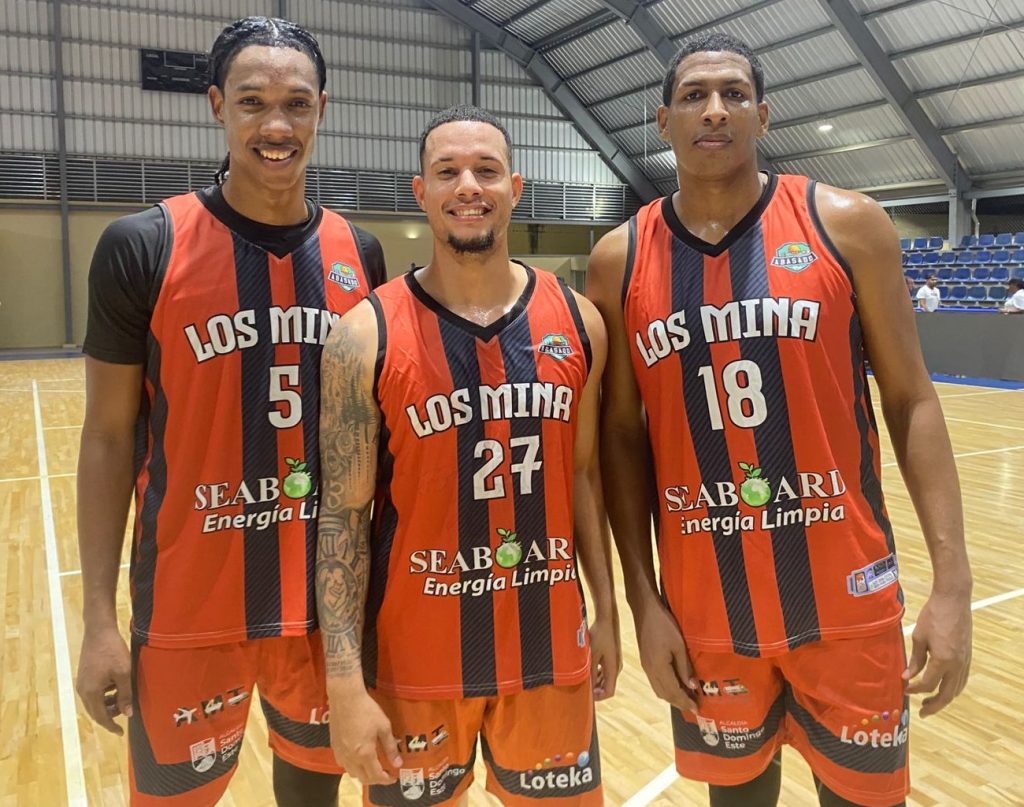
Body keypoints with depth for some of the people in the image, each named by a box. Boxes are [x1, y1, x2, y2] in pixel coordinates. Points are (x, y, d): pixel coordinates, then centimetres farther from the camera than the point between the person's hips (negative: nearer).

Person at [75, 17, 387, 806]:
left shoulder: (359, 254, 2)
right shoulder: (143, 247, -9)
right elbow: (109, 435, -4)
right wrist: (99, 619, -7)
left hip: (331, 600, 3)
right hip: (191, 608, -3)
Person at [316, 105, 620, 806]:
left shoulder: (577, 322, -1)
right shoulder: (367, 336, -11)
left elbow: (583, 475, 8)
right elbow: (342, 515, -10)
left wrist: (607, 611, 10)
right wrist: (345, 683, -13)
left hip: (550, 647, 3)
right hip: (416, 659, -2)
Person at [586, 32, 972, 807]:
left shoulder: (847, 226, -3)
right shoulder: (620, 261, 0)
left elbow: (911, 400, -1)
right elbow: (622, 436, 3)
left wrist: (953, 581, -8)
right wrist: (644, 602, -1)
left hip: (846, 599, 0)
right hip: (705, 607, 1)